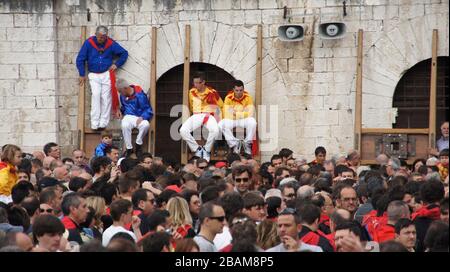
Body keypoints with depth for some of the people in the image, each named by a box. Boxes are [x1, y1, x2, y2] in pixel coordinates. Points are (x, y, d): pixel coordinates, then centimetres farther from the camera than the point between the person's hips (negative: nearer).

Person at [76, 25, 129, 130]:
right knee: (95, 96, -16)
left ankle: (103, 123, -3)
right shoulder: (89, 43, -5)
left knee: (106, 98, -5)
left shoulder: (110, 43, -2)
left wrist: (116, 64, 1)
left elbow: (124, 53, 11)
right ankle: (94, 124, -17)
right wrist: (82, 74, 1)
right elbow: (80, 59, 2)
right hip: (94, 75, -1)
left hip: (107, 74, 1)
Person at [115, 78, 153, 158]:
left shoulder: (139, 95, -12)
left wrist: (142, 118, -26)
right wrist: (120, 111, 6)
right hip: (129, 116, 3)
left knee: (145, 124, -39)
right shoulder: (123, 95, 6)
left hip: (140, 117, -3)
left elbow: (148, 110, -9)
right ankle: (129, 148, -20)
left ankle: (138, 145, -14)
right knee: (125, 125, -35)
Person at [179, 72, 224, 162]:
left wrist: (218, 118, 4)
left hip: (209, 116, -3)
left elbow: (221, 106, 9)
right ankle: (197, 149, -11)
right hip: (196, 116, 3)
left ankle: (206, 150, -11)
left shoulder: (212, 93, -2)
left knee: (215, 130, -37)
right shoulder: (192, 92, 8)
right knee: (183, 131, -26)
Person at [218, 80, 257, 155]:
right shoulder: (228, 98, -12)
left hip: (244, 120, 0)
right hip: (231, 120, 0)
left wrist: (236, 113, -20)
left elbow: (250, 114, -15)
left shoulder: (247, 97, -10)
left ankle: (247, 143, -12)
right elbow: (227, 115, -17)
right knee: (221, 124, -30)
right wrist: (243, 114, -19)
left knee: (252, 122, -33)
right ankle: (234, 144, -13)